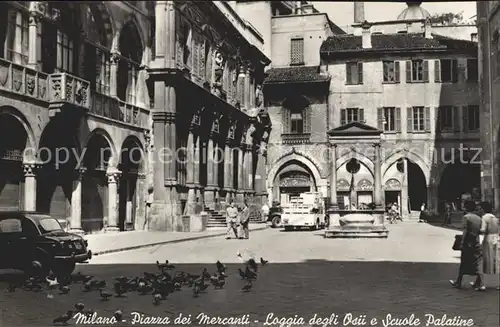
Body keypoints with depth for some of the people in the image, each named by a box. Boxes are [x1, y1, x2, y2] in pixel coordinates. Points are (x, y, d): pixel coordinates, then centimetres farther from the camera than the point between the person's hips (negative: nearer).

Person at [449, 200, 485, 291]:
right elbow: (480, 231, 6)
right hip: (476, 244, 5)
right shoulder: (479, 218, 7)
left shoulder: (466, 217, -10)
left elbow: (465, 231, -15)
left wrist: (462, 243, -13)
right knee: (477, 264, 6)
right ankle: (479, 284, 1)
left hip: (468, 243, -5)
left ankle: (458, 283, 17)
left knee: (463, 264, 6)